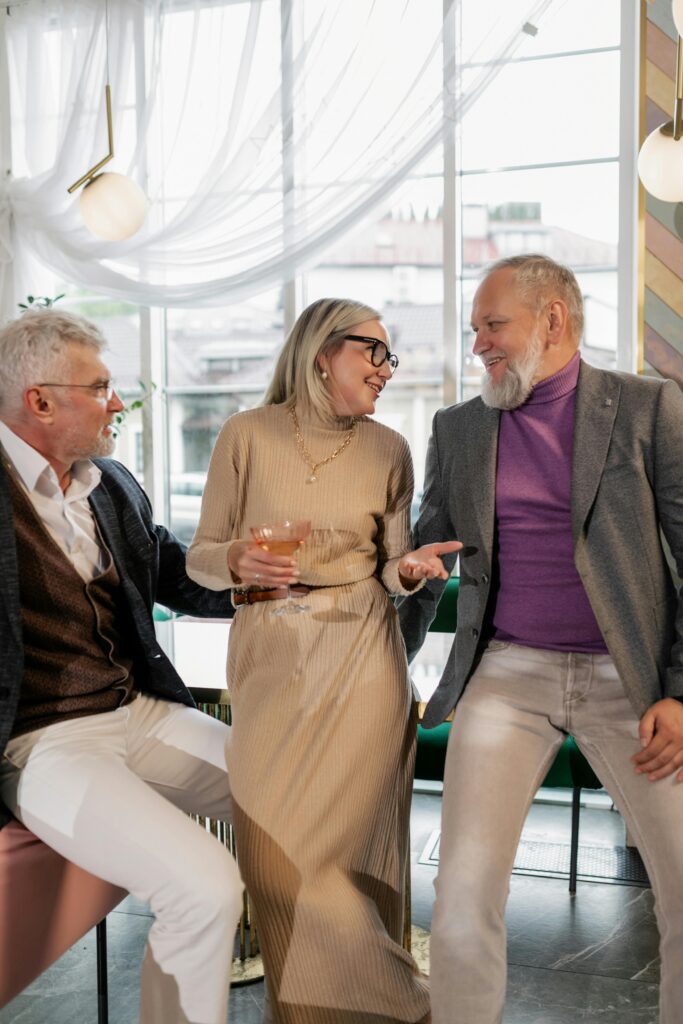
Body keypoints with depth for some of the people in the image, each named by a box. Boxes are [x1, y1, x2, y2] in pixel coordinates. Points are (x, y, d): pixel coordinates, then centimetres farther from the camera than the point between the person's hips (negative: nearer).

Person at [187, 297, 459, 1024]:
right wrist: (236, 563, -18)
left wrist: (409, 569, -12)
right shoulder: (248, 435, 0)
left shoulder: (388, 450, 4)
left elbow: (389, 571, 10)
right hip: (269, 659, 1)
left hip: (360, 660, -1)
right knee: (272, 845, 3)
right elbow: (200, 558, 3)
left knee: (315, 847, -5)